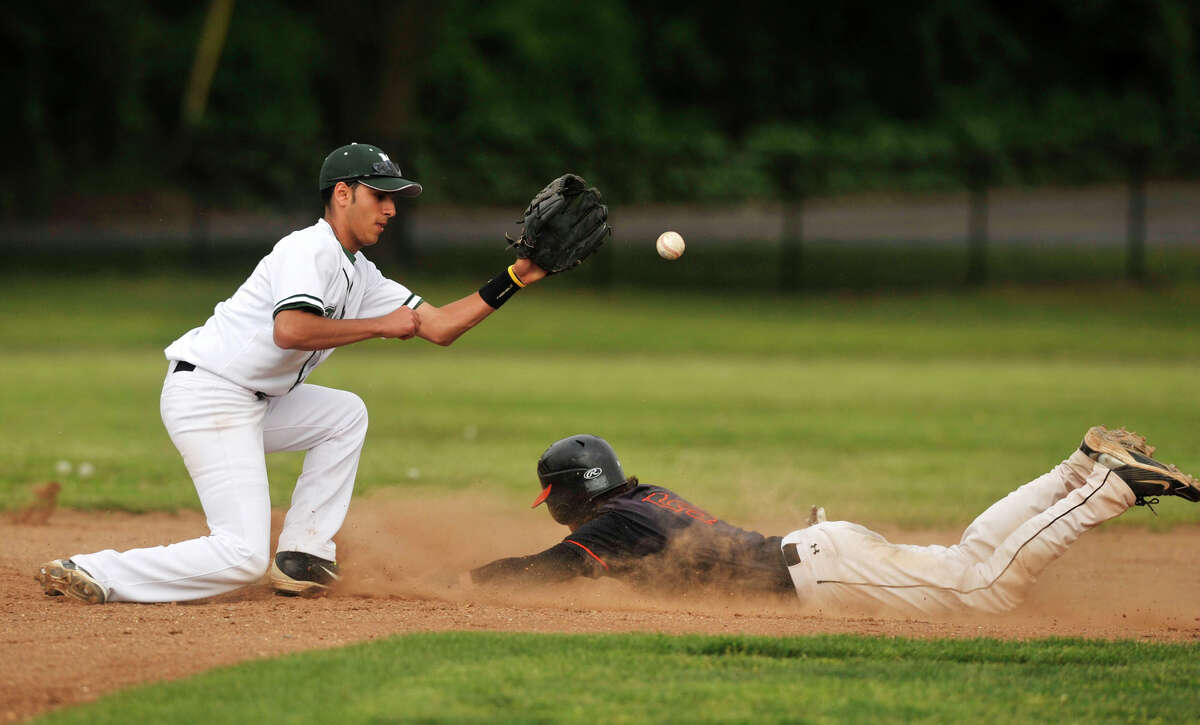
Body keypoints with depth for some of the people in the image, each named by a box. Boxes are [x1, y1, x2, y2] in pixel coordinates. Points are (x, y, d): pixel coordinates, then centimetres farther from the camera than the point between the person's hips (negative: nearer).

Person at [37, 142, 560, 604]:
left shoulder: (360, 276, 17)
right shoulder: (311, 249, -12)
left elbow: (439, 326, 15)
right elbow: (290, 330, -29)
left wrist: (515, 279, 10)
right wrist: (380, 325, -19)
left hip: (250, 404, 10)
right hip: (205, 393, -10)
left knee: (346, 414, 23)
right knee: (242, 556, -16)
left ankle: (302, 557, 15)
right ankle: (93, 574, -16)